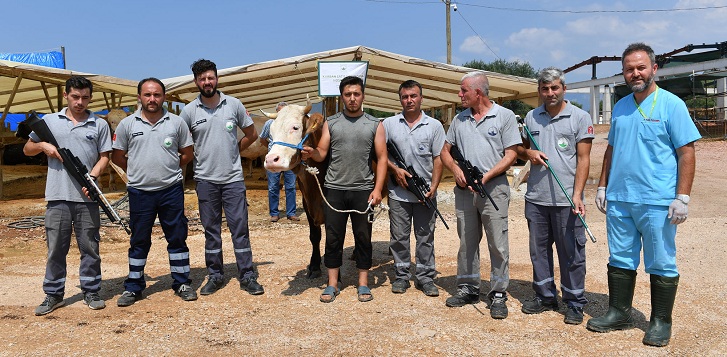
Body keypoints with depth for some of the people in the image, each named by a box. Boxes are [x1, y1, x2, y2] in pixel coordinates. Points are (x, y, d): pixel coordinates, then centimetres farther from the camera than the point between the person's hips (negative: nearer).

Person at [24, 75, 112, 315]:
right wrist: (43, 145, -4)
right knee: (56, 248, 7)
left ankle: (91, 292, 17)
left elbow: (104, 157, 6)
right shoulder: (49, 121, 10)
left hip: (87, 196, 0)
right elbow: (27, 150, 17)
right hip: (58, 196, 1)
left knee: (90, 247, 5)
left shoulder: (99, 125, 8)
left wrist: (93, 175, -12)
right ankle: (53, 295, 18)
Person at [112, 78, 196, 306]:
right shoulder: (127, 124, 2)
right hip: (139, 192, 0)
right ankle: (133, 287, 20)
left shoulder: (176, 122, 3)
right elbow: (117, 157, 9)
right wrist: (137, 172, 8)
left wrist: (170, 169, 7)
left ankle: (182, 283, 18)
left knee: (177, 238, 7)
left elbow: (188, 153, 11)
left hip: (171, 190, 0)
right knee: (139, 241, 9)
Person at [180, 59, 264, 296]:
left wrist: (232, 152, 6)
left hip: (233, 178, -1)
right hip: (205, 179, 1)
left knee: (240, 227, 2)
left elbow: (251, 135, 9)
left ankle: (247, 276, 10)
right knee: (211, 229, 10)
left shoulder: (234, 105, 0)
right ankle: (214, 276, 22)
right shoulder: (189, 111, 0)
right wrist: (200, 158, 2)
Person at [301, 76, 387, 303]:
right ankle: (332, 284, 17)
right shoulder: (331, 123, 8)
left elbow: (382, 158, 1)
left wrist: (377, 189, -10)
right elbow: (322, 153, 3)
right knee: (333, 237, 6)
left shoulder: (375, 124, 5)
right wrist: (312, 153, -21)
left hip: (363, 190, -1)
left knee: (364, 237, 7)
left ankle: (363, 284, 20)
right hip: (335, 189, 1)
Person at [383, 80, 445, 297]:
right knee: (399, 236, 7)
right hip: (398, 192, 1)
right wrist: (395, 169, -9)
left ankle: (426, 277, 18)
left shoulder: (434, 126, 4)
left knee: (425, 237, 6)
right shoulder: (389, 124, 5)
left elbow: (438, 159, 2)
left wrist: (433, 187, -7)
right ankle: (401, 276, 20)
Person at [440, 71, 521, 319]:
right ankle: (467, 289, 22)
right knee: (466, 241, 10)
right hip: (464, 189, 5)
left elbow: (511, 154, -4)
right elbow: (445, 151, 18)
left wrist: (486, 177, -15)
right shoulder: (459, 119, 15)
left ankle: (498, 294, 6)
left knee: (498, 244, -3)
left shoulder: (504, 116, 1)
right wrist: (457, 171, -3)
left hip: (493, 188, -4)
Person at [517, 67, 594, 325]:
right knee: (538, 250, 13)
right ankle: (545, 296, 27)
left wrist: (577, 194, -14)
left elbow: (583, 159, -5)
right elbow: (520, 149, 21)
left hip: (566, 199, -4)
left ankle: (574, 304, 16)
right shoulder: (531, 117, 11)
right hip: (535, 197, 5)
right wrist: (529, 153, -4)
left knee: (571, 253, 3)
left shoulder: (580, 117, -1)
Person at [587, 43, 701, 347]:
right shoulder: (620, 107, 12)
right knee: (620, 260, 13)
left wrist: (682, 197, -14)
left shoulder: (671, 105, -5)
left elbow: (686, 153, -8)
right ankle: (619, 313, 26)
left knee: (661, 265, 6)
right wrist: (602, 187, 13)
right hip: (618, 200, 6)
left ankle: (661, 322, 19)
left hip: (657, 203, -5)